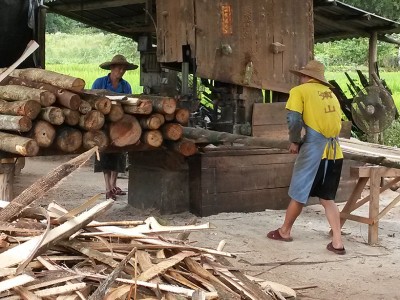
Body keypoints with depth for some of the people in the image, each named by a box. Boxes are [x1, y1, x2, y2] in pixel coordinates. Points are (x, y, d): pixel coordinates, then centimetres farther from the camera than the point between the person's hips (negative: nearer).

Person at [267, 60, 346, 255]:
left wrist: (294, 141, 2)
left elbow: (294, 119, -13)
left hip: (313, 151, -5)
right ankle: (337, 242, 6)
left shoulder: (300, 91, -1)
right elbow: (338, 122, 15)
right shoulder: (330, 94, 16)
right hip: (334, 152, 5)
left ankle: (285, 231, 28)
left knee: (298, 195, 11)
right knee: (327, 198, 13)